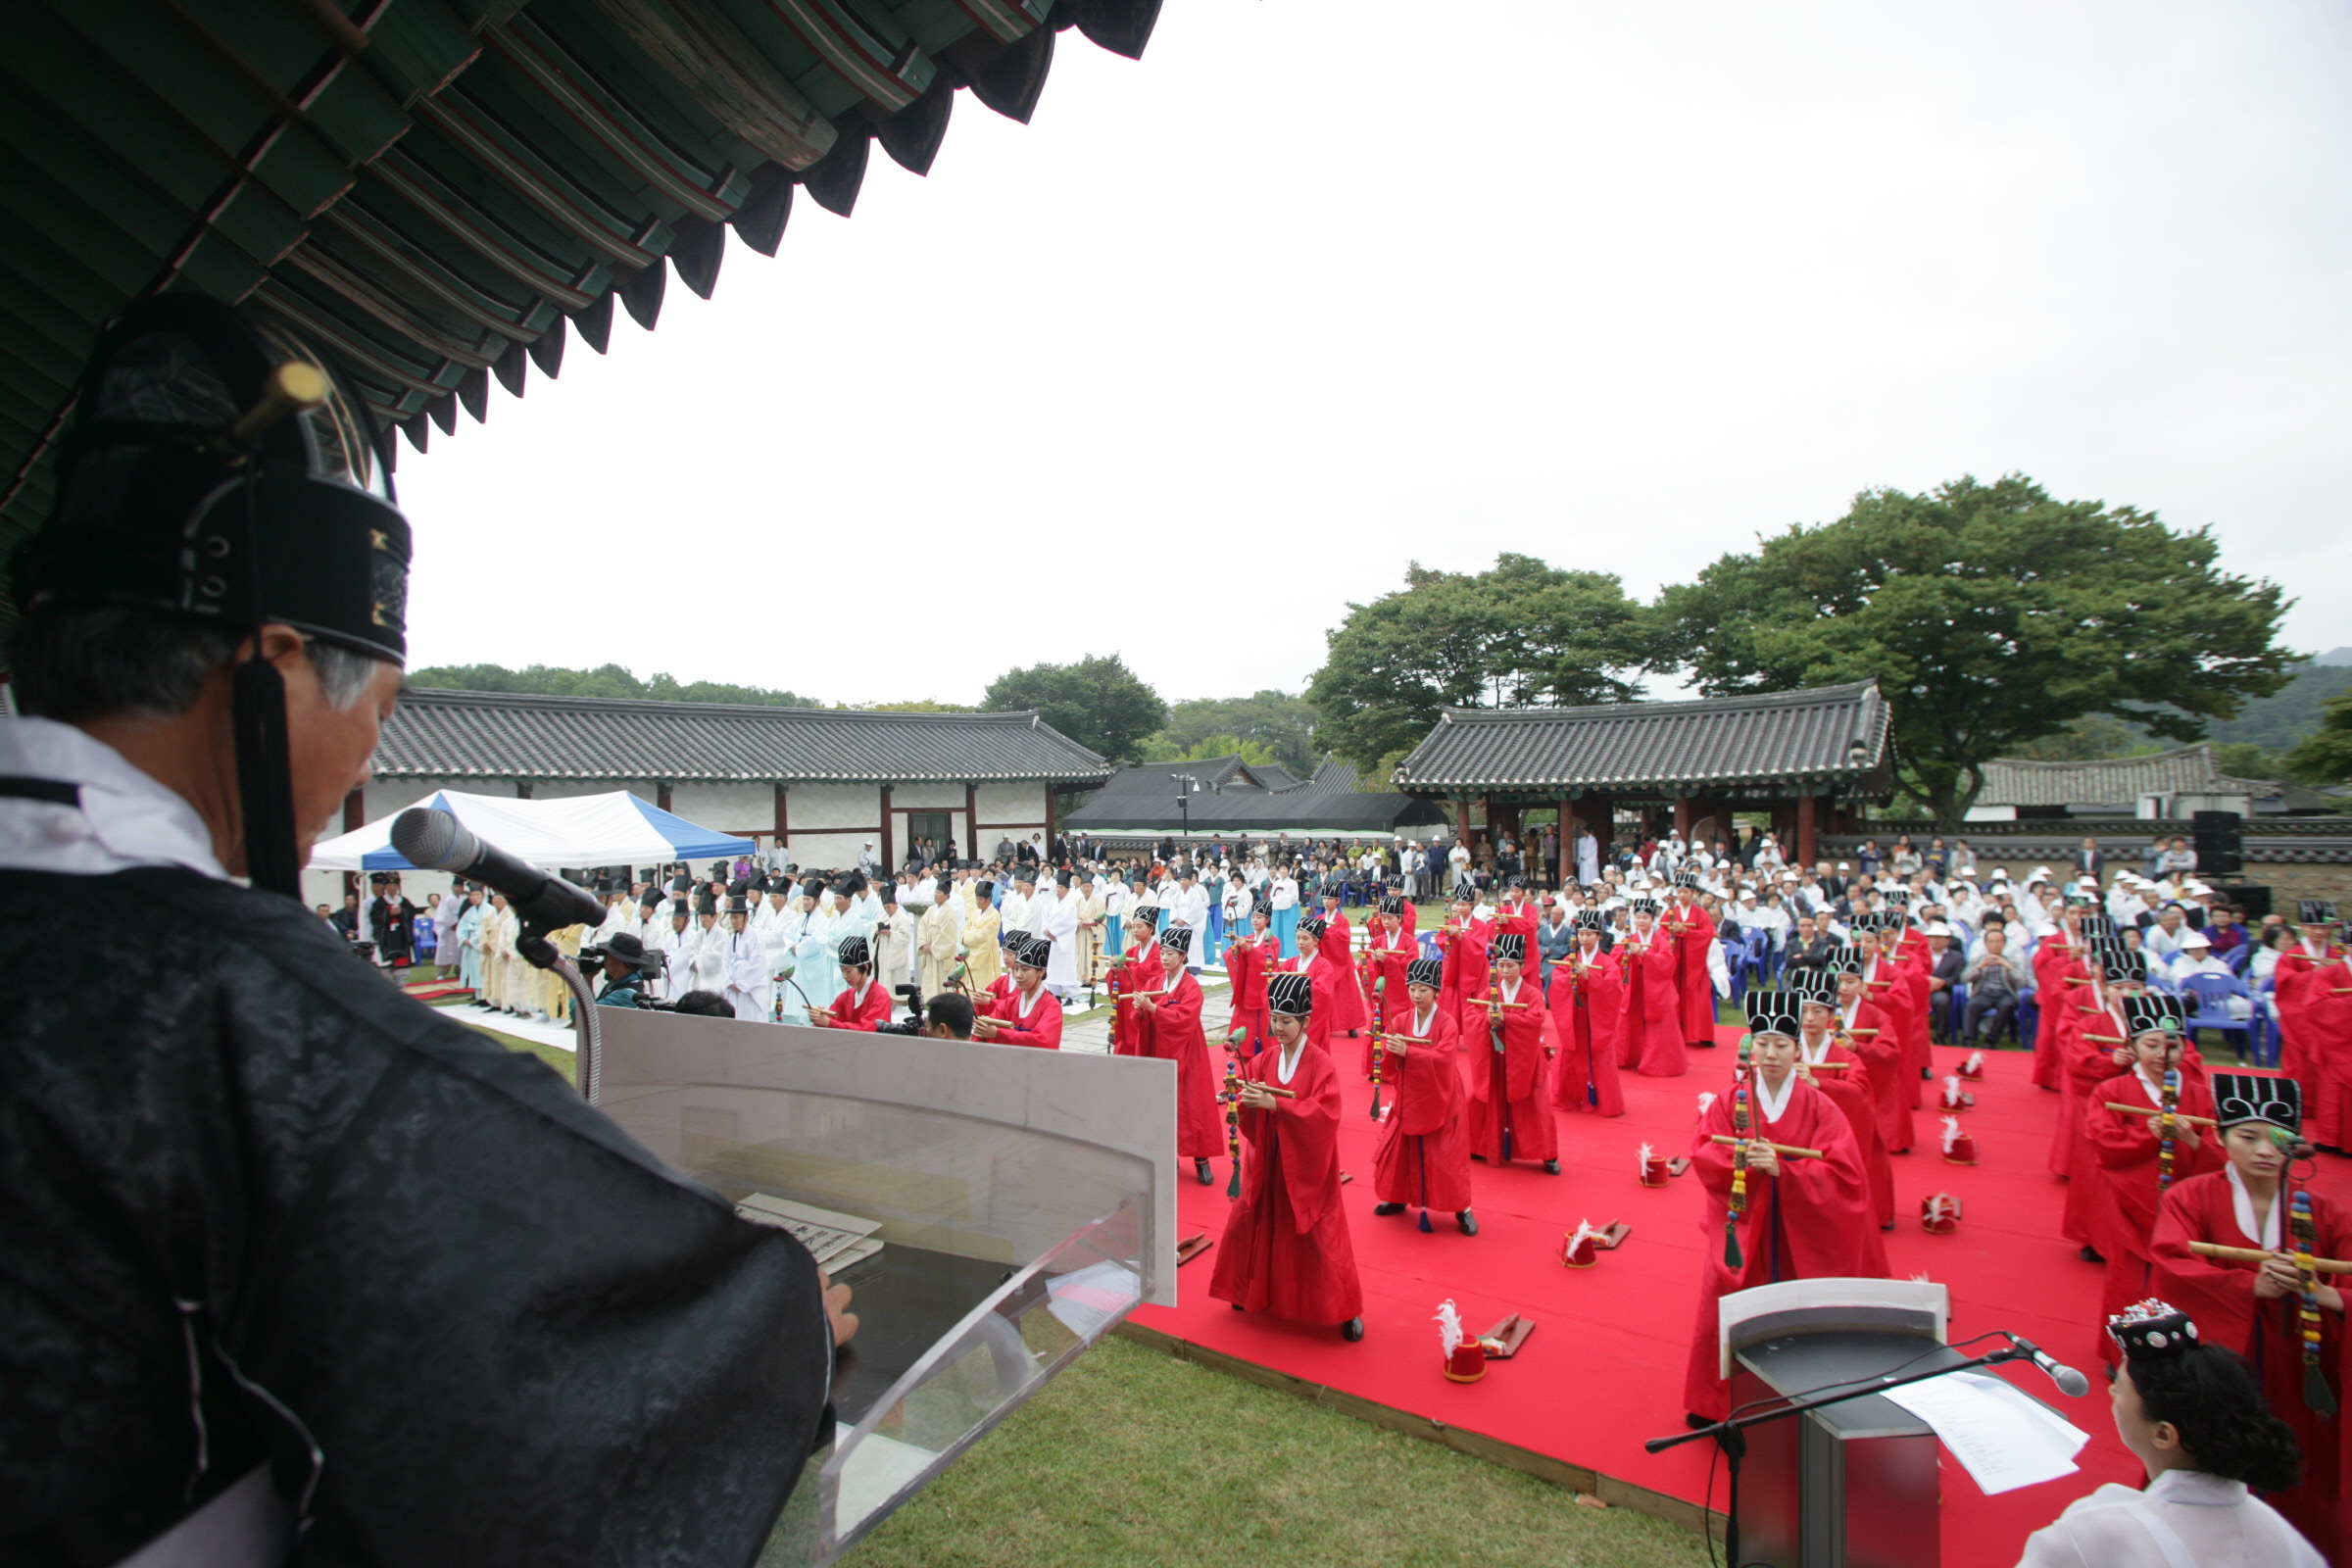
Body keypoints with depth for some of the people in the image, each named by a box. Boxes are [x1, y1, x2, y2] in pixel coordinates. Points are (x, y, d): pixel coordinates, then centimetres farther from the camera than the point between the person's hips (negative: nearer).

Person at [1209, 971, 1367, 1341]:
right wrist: (1248, 1101, -22)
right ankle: (1255, 1292, 35)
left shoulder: (1321, 1065, -13)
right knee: (1253, 1226, 12)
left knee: (1315, 1236, 0)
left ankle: (1346, 1309, 17)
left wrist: (1276, 1104, -30)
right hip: (1267, 1162, 5)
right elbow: (1246, 1110, 2)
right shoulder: (1264, 1061, 2)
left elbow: (1324, 1113, -24)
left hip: (1306, 1165, -5)